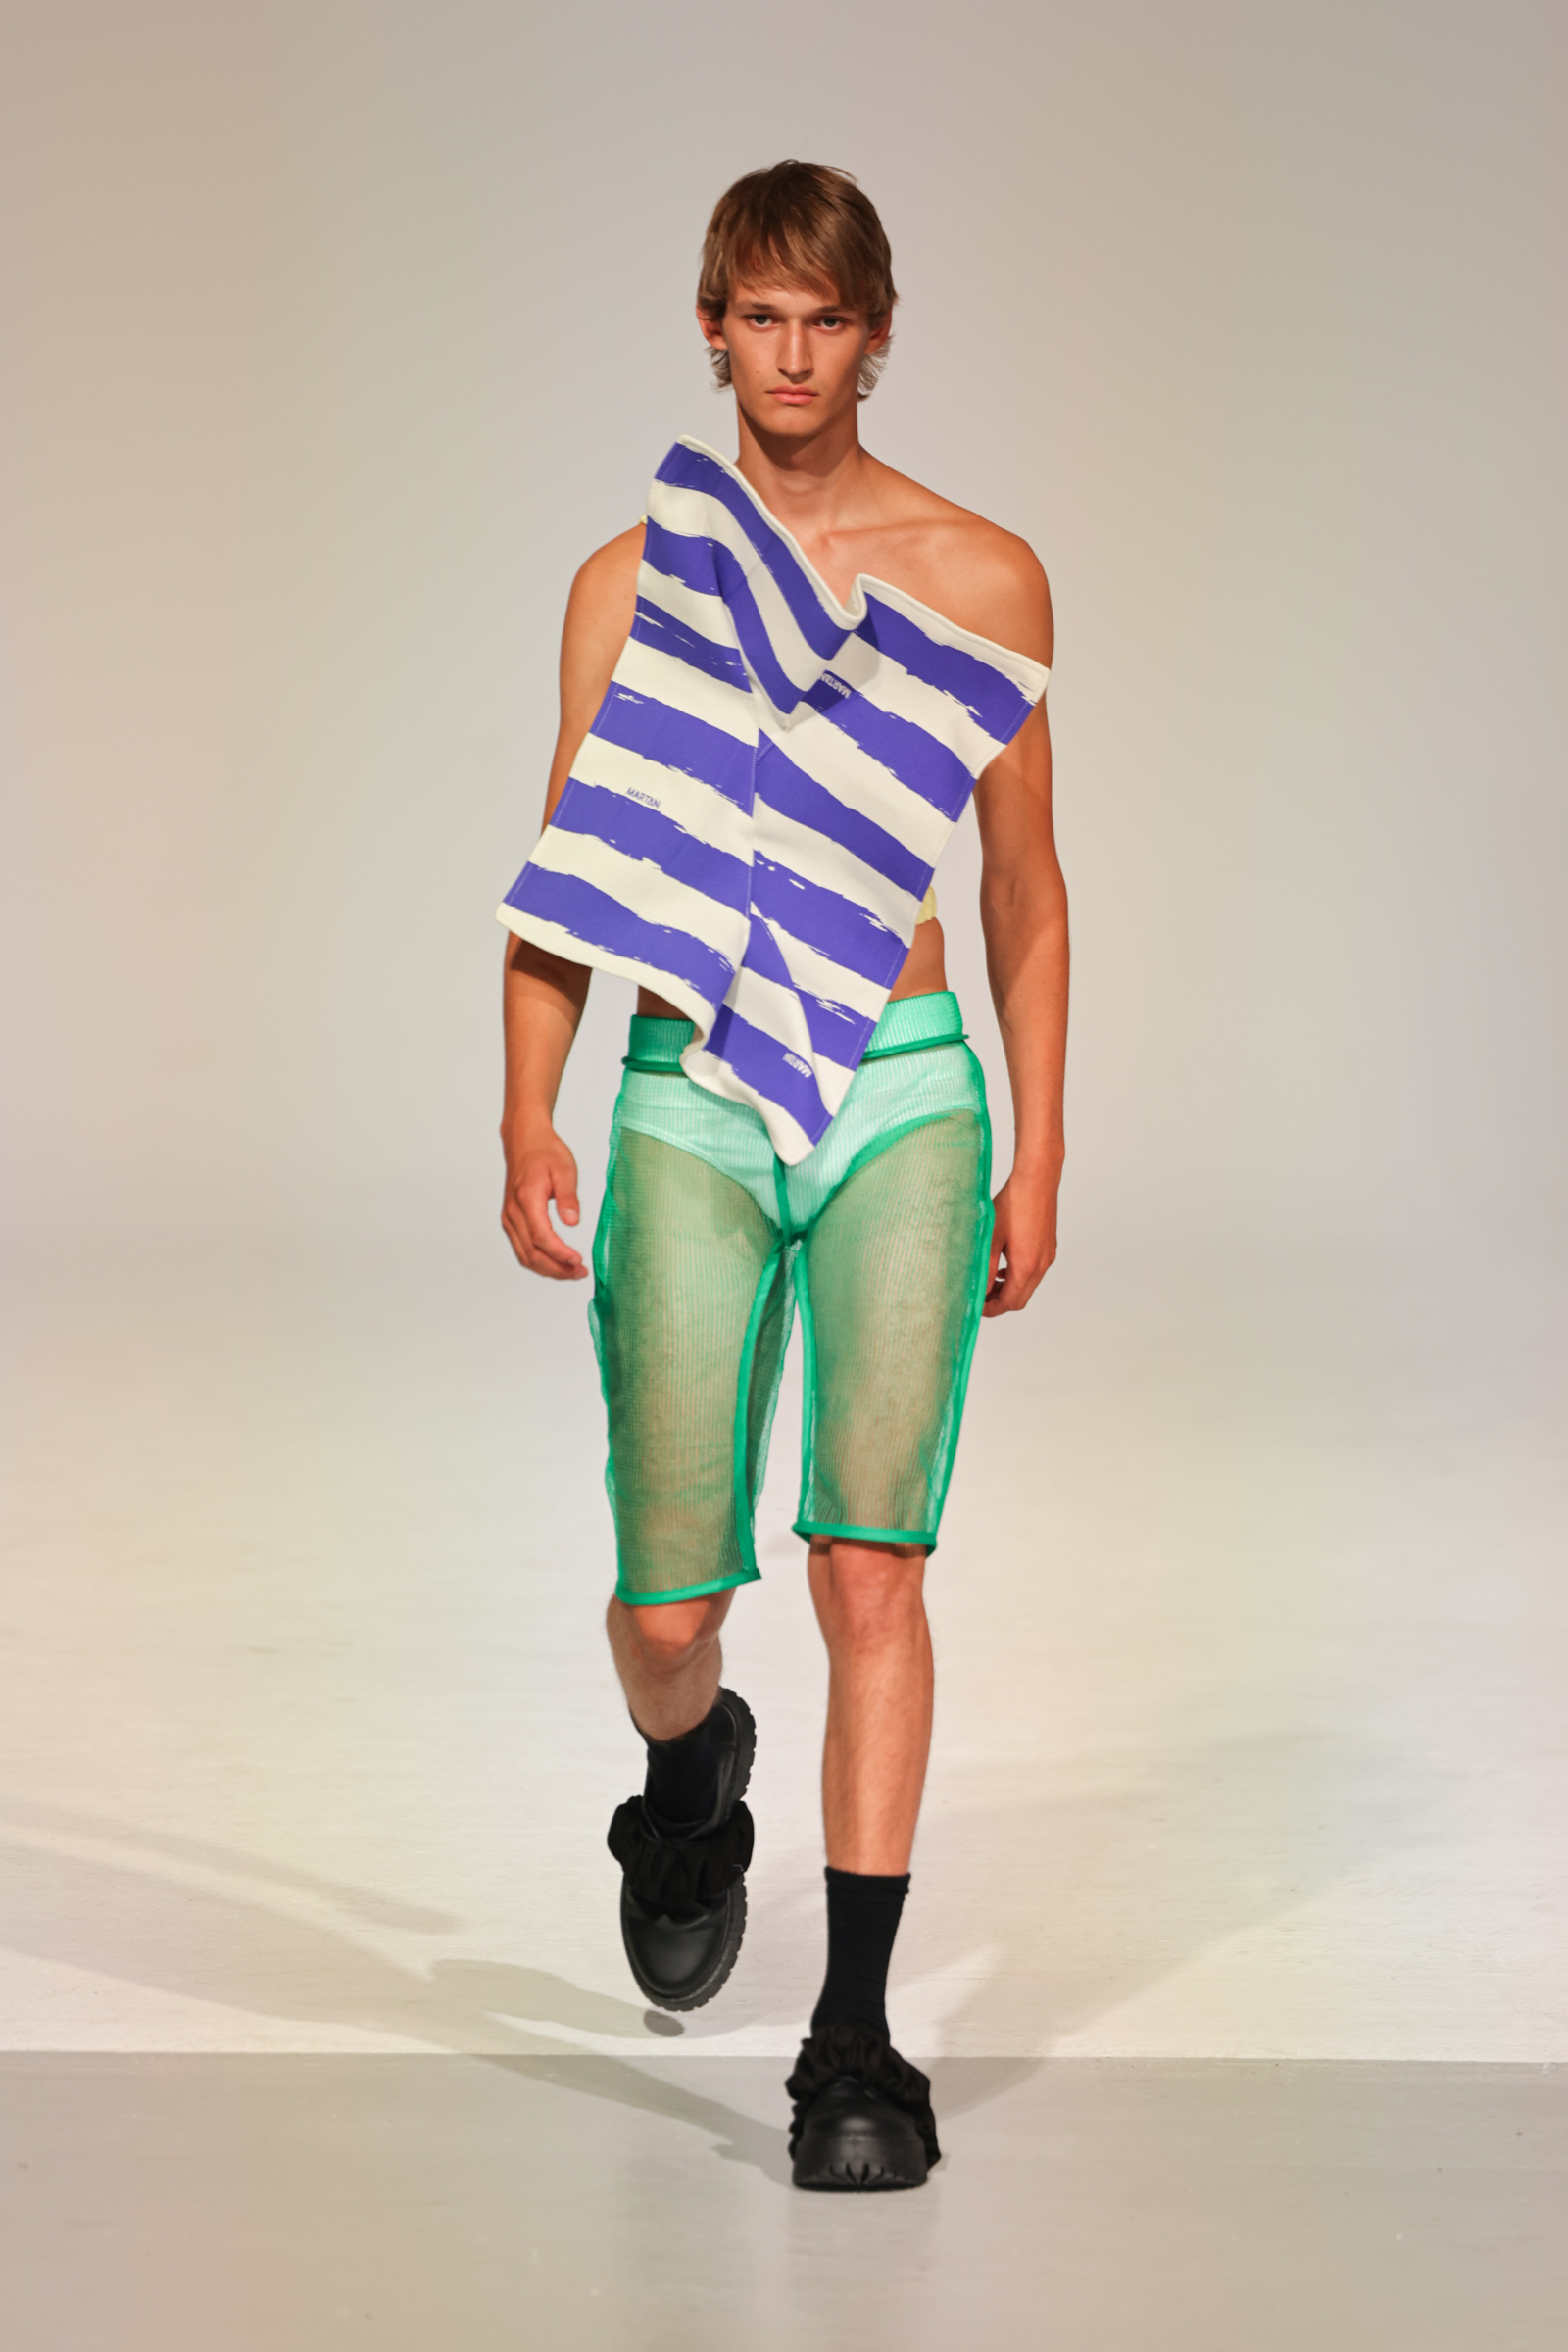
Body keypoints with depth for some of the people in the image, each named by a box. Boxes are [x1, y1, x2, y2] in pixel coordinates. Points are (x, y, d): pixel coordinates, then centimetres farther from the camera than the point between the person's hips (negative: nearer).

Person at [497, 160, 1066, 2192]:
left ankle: (855, 2040, -5)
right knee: (668, 1603, -1)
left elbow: (1024, 892, 12)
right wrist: (528, 1116, -5)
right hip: (692, 1111, 1)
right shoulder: (631, 578, 7)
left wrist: (1035, 1160, 8)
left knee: (869, 1560, -11)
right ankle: (689, 1779, 36)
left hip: (904, 1105, -1)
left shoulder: (980, 580, 6)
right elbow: (568, 875, 8)